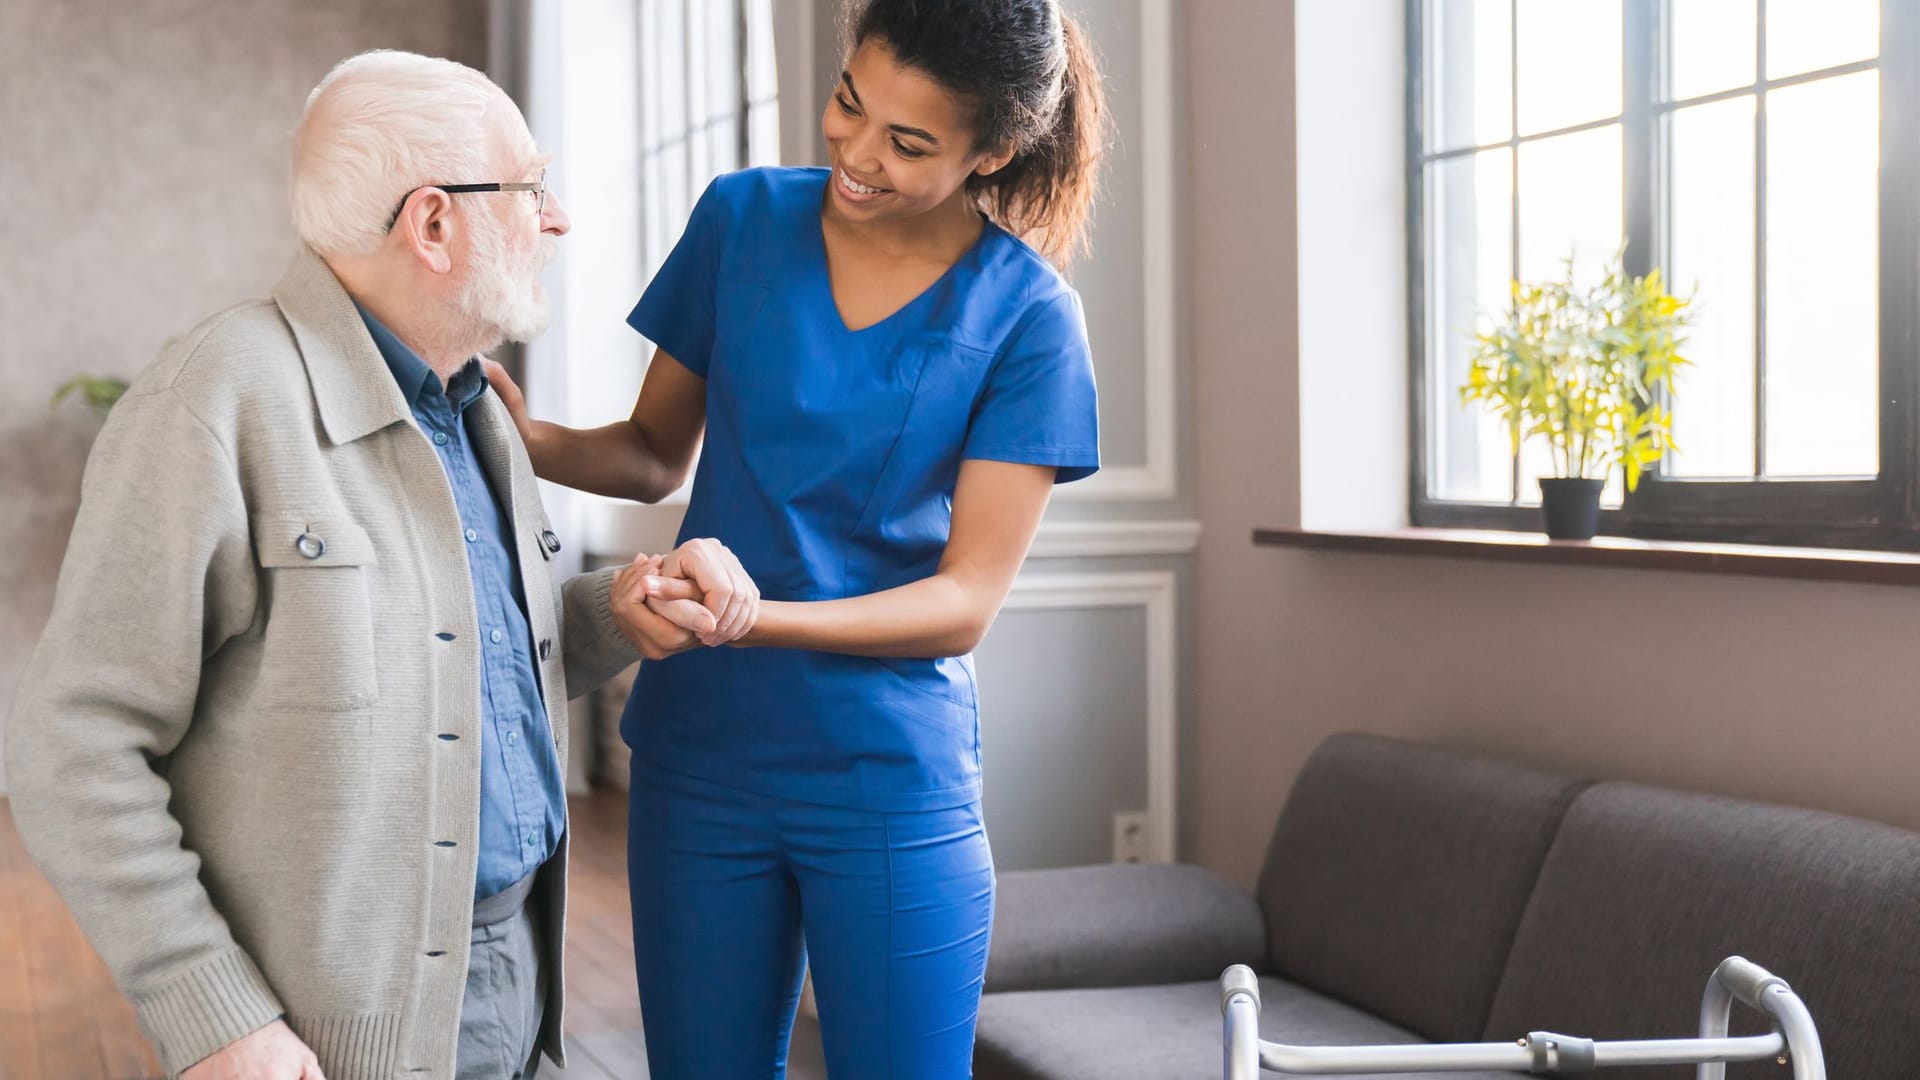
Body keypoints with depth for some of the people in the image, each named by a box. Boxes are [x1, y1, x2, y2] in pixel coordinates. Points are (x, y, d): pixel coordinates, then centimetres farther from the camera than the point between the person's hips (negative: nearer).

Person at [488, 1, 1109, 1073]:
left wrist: (750, 616, -26)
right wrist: (532, 440, -11)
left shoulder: (1026, 317, -8)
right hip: (700, 755, 3)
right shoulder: (744, 218, 1)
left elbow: (966, 601, -11)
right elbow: (657, 453, 10)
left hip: (892, 780, -2)